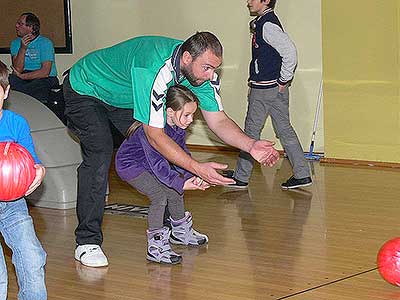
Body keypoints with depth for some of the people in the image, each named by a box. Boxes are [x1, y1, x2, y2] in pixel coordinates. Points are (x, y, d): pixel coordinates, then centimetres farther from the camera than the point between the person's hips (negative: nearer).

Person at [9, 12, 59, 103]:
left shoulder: (45, 43, -5)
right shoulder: (15, 43, 9)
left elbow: (45, 72, -14)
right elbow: (18, 69, -5)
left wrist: (22, 76, -14)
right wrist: (22, 48, -16)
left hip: (45, 79, -4)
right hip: (24, 79, 4)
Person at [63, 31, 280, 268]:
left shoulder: (202, 69, -18)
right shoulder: (154, 71, -42)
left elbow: (218, 120, -13)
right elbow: (155, 135, -39)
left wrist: (251, 146, -30)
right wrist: (197, 168, -45)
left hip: (124, 97, 8)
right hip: (84, 89, -8)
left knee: (159, 154, 1)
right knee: (100, 153, -24)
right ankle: (87, 242, -17)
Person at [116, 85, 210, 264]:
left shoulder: (178, 128, -10)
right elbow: (157, 164, -37)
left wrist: (191, 176, -22)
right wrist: (181, 183, -40)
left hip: (149, 164, 9)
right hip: (129, 165, -8)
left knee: (174, 190, 9)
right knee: (160, 195, -20)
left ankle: (180, 232, 33)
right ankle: (155, 245, -12)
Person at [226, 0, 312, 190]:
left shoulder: (267, 25, -17)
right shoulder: (261, 23, 13)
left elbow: (290, 51, -27)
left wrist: (284, 80, -18)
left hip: (264, 89, -9)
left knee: (252, 130, 2)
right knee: (284, 129, 10)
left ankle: (241, 178, 12)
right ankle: (302, 174, 12)